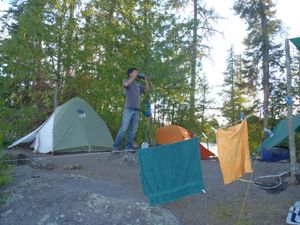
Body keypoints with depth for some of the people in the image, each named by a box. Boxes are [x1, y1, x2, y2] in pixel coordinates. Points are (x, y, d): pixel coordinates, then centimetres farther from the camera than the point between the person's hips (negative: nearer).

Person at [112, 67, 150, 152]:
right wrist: (134, 77, -12)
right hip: (128, 109, -6)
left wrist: (146, 81, 8)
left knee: (133, 130, 3)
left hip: (137, 110, 6)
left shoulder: (138, 84, 20)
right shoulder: (126, 81, 5)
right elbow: (126, 84, -19)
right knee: (124, 128, -12)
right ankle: (115, 147, -8)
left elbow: (147, 90, 19)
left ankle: (129, 147, 8)